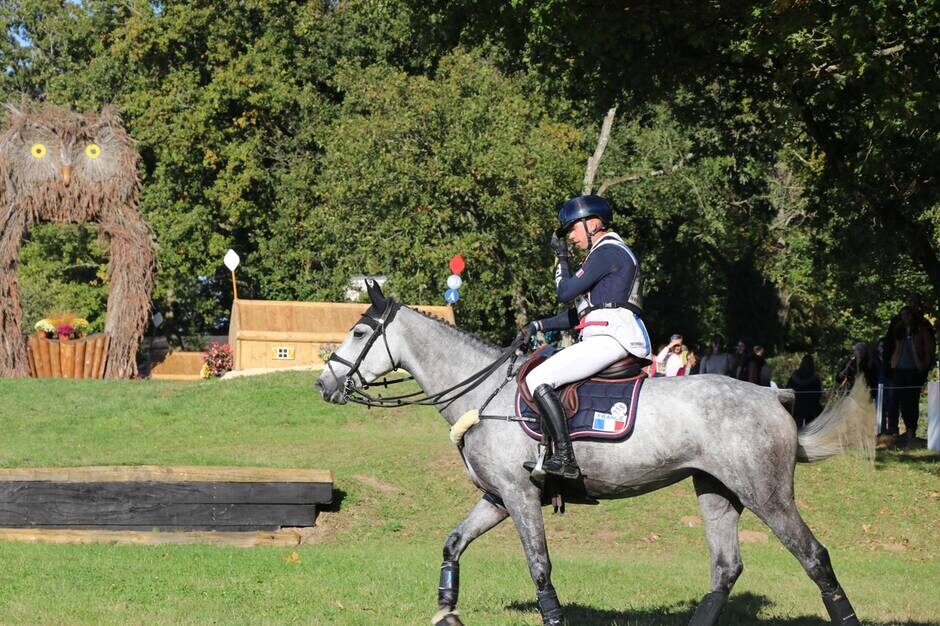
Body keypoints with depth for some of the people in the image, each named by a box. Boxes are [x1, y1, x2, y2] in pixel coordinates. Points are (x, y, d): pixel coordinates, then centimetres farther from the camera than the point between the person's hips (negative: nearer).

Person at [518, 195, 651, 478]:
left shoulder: (607, 251, -6)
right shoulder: (605, 253, 27)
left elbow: (565, 292, -9)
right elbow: (579, 312, 27)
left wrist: (561, 257, 7)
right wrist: (540, 325, 20)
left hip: (611, 338, -11)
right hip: (605, 340, 11)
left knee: (538, 380, -20)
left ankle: (564, 458, -28)